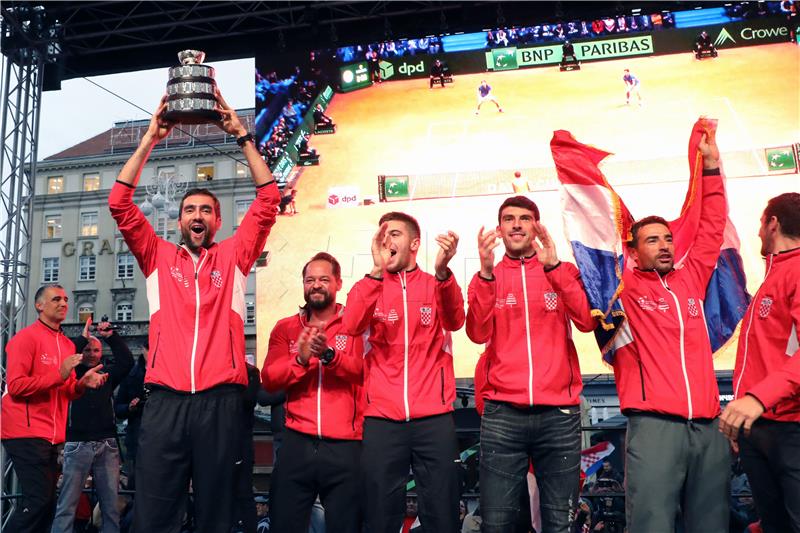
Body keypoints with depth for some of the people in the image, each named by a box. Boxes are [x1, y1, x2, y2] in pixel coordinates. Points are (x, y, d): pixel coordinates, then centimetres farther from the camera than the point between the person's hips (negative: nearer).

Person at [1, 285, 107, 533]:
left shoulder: (68, 344, 16)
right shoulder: (26, 337, -6)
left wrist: (82, 383, -1)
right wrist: (59, 375, -20)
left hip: (52, 436, 8)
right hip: (27, 433, -8)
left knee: (47, 502, 9)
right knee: (38, 500, -14)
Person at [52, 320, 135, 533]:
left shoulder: (107, 373, 16)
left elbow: (127, 361, 3)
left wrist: (111, 336, -4)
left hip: (107, 444, 3)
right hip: (77, 444, -2)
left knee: (111, 504, 2)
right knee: (67, 505, -6)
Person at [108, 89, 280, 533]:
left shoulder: (233, 256, 12)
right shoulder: (159, 257, 14)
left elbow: (268, 200, 5)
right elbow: (120, 203, 6)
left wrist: (242, 136, 4)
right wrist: (150, 139, 3)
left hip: (219, 398, 0)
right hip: (165, 399, 1)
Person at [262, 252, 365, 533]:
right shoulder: (285, 327, 11)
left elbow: (366, 370, -11)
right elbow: (269, 378, -1)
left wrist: (329, 354, -28)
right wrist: (300, 359, -19)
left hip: (345, 444, -1)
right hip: (297, 442, 2)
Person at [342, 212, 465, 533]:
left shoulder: (436, 285, 7)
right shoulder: (371, 287, 8)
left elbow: (455, 322, -15)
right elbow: (351, 327, -12)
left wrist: (442, 272, -33)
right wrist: (377, 270, -23)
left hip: (434, 417, 0)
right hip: (381, 419, 1)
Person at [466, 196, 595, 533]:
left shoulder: (563, 271, 10)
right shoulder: (487, 277, 10)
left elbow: (587, 322, -8)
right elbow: (478, 334, -7)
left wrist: (553, 266, -17)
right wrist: (486, 274, -19)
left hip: (559, 412, 0)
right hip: (501, 413, 0)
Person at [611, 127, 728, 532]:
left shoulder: (691, 278, 16)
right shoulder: (624, 285, 5)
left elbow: (711, 227, 20)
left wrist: (710, 165, 17)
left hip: (708, 424, 5)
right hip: (653, 423, -5)